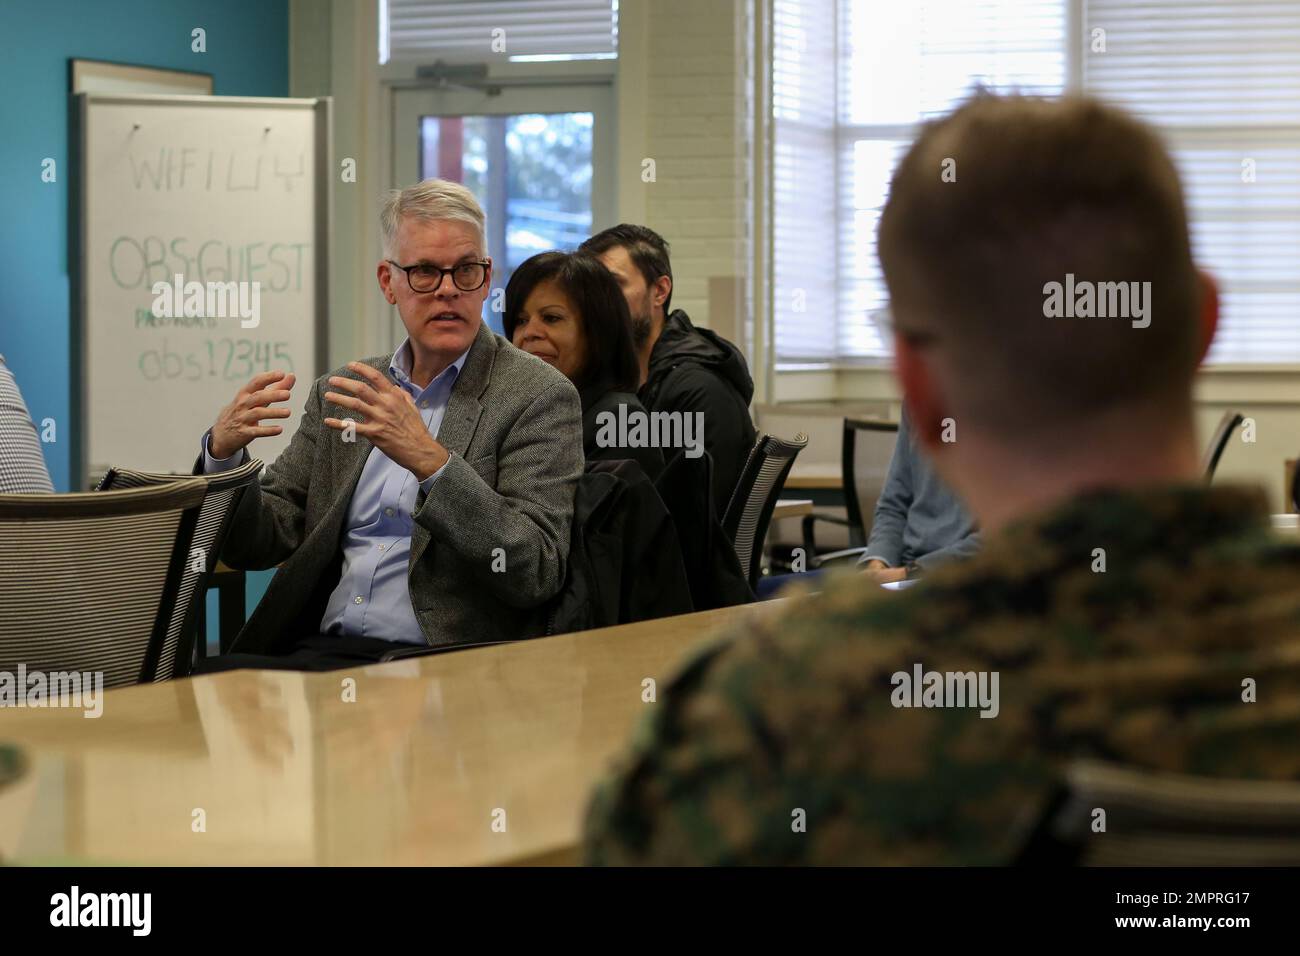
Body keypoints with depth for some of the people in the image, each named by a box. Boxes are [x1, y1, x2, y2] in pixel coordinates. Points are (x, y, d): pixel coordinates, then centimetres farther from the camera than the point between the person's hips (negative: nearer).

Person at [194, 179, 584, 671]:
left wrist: (430, 459, -22)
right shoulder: (343, 393, 16)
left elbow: (537, 573, -12)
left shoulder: (540, 396, -1)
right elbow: (259, 545, 14)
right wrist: (223, 451, -6)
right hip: (317, 648, 6)